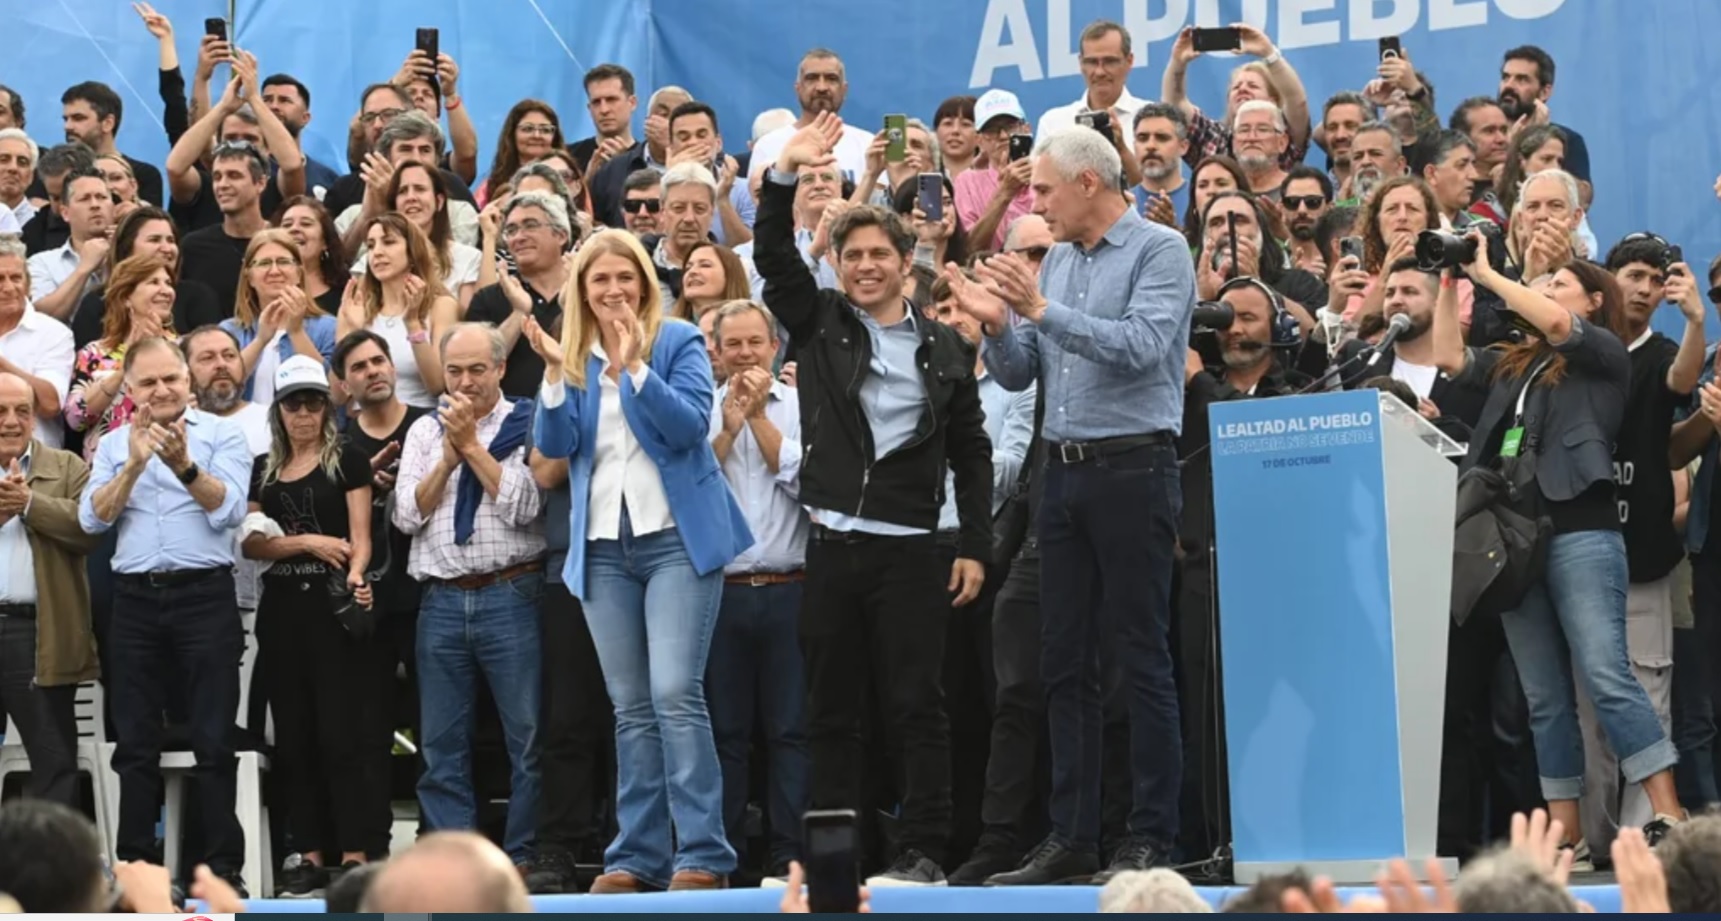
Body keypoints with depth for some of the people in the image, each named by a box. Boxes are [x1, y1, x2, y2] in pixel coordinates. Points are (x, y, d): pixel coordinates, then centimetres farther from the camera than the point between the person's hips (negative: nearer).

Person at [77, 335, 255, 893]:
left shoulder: (221, 435, 2)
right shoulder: (114, 445, 12)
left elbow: (228, 510, -11)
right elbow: (92, 518, -1)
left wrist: (184, 465, -26)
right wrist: (134, 464, -15)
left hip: (205, 596, -3)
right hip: (135, 599, 3)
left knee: (213, 741, -2)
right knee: (136, 742, 6)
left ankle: (222, 868, 0)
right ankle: (136, 867, 11)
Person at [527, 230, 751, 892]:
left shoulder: (678, 342, -1)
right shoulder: (572, 356, 11)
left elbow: (690, 424, -13)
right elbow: (554, 446, 1)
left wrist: (633, 367, -23)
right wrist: (556, 372, -14)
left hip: (678, 538, -5)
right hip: (603, 548, 5)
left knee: (675, 694, -14)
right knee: (631, 709, 6)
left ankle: (703, 855, -13)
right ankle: (638, 856, 8)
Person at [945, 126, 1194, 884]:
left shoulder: (1158, 252, -6)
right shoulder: (1056, 261, 15)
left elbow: (1141, 347, -21)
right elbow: (1017, 374, 16)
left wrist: (1041, 310, -21)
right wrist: (996, 324, -4)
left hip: (1132, 469, -8)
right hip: (1064, 471, 8)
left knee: (1143, 659, -4)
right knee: (1065, 660, 7)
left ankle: (1151, 837, -2)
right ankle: (1071, 835, 12)